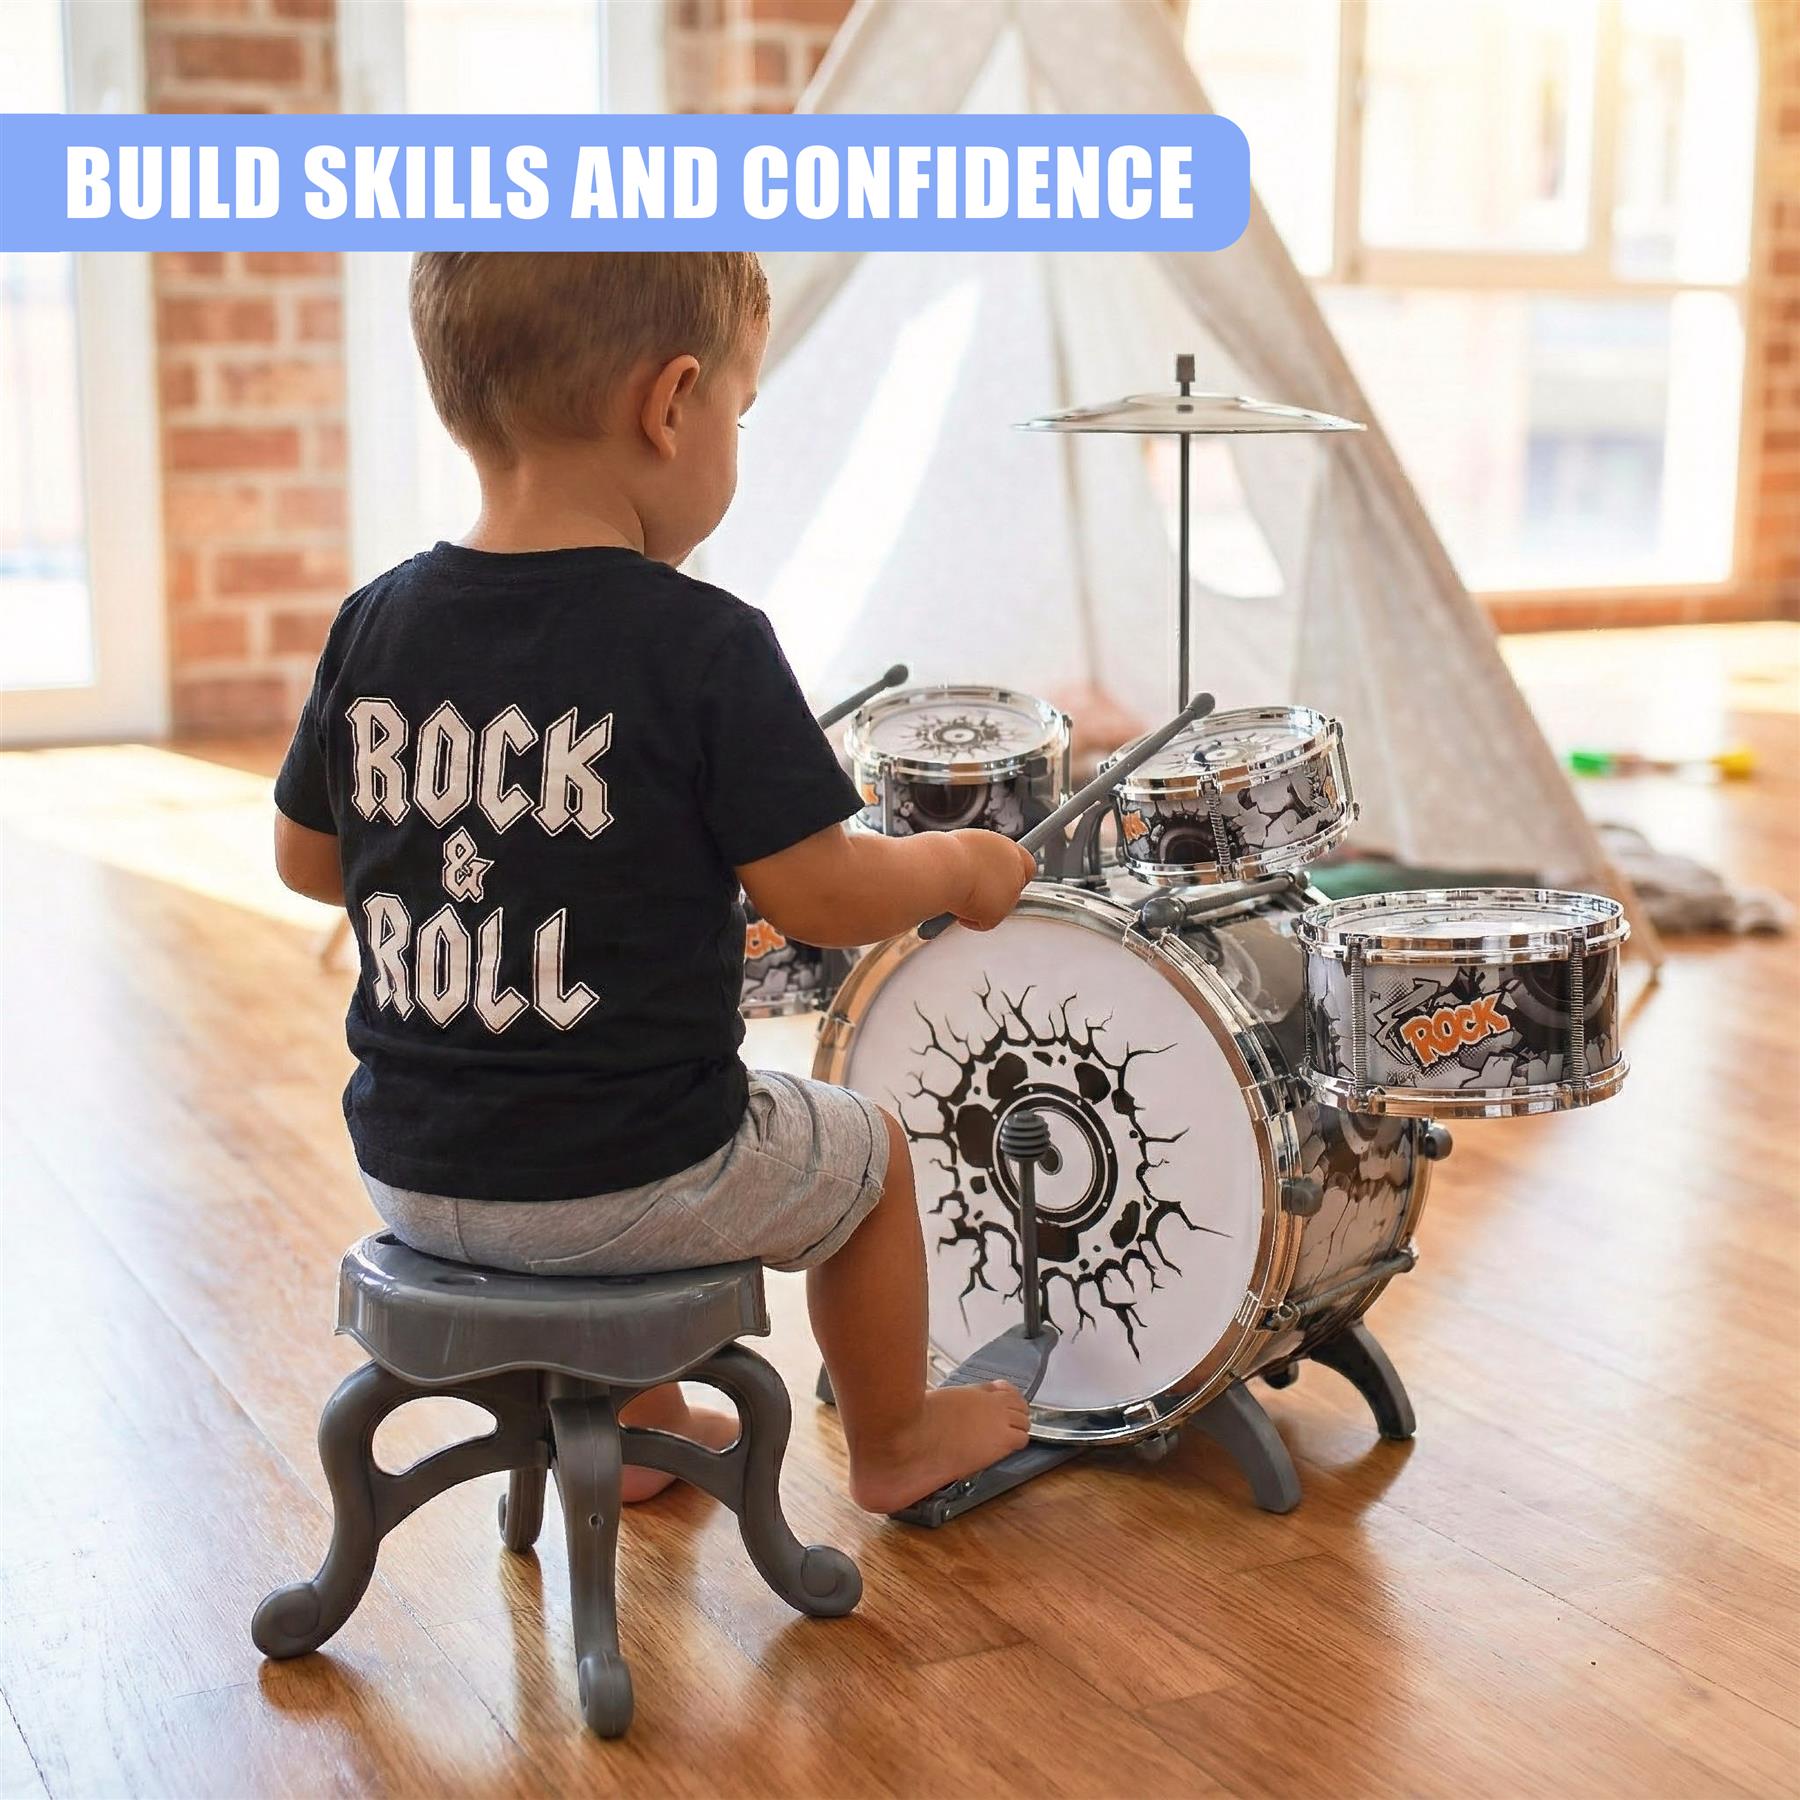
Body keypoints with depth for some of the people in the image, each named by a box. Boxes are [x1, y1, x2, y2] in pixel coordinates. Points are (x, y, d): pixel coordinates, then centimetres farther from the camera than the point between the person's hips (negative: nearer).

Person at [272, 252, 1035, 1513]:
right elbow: (820, 898, -15)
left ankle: (639, 1421, 49)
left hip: (409, 1172, 6)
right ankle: (896, 1444, 42)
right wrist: (960, 865, 4)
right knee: (869, 1151, 23)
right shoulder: (703, 647, -18)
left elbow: (308, 859, 8)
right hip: (627, 1185, -5)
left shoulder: (377, 626, -3)